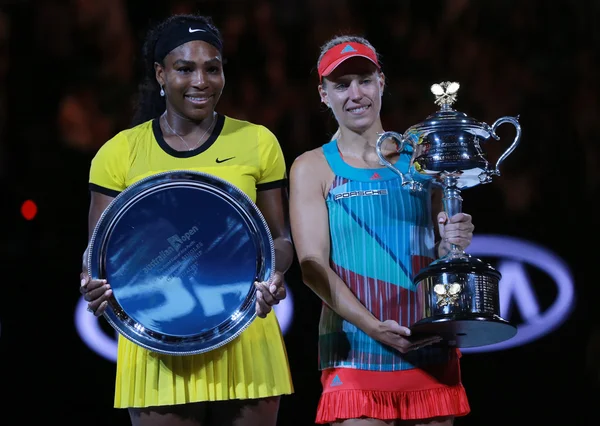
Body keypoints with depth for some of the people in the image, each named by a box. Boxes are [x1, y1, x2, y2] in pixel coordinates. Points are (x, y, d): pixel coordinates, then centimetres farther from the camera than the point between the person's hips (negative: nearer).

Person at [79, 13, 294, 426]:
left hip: (245, 341, 1)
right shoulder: (121, 152, 4)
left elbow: (280, 237, 10)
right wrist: (96, 284, -15)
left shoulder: (257, 143, 5)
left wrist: (274, 274, -13)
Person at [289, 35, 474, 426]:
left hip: (431, 350, 3)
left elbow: (442, 259, 15)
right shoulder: (313, 168, 2)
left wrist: (453, 243, -10)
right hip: (356, 359, -3)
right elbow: (312, 265, -6)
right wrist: (375, 328, -19)